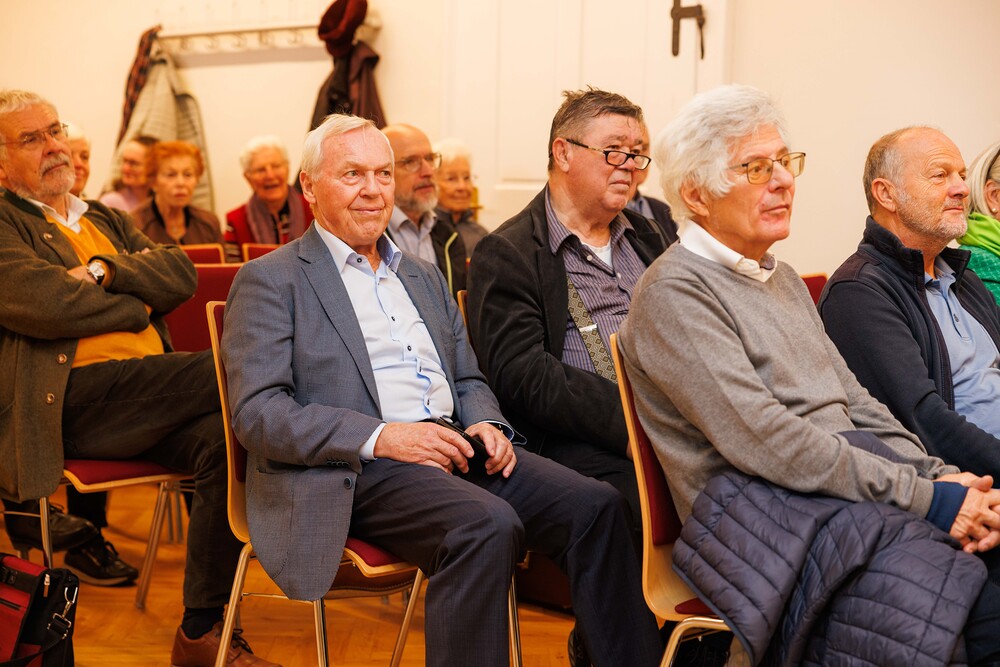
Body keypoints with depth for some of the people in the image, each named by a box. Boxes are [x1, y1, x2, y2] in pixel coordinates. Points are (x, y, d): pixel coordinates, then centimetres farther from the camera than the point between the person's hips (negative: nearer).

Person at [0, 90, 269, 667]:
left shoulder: (106, 220, 28)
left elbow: (181, 273, 12)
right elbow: (47, 302, -12)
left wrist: (107, 271, -5)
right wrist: (137, 306, 2)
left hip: (147, 404, 6)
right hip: (74, 398, -6)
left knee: (225, 438, -26)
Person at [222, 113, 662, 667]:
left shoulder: (424, 277, 25)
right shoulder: (269, 281, 3)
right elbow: (256, 412, -8)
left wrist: (485, 425, 2)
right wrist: (380, 437, -19)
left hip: (453, 449, 7)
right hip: (355, 472, -6)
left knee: (595, 505, -16)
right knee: (488, 525, -33)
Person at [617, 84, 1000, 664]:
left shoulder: (782, 278, 24)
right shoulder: (673, 294, -6)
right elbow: (765, 442, -15)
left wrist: (940, 476, 2)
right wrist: (924, 497, -15)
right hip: (755, 504, -8)